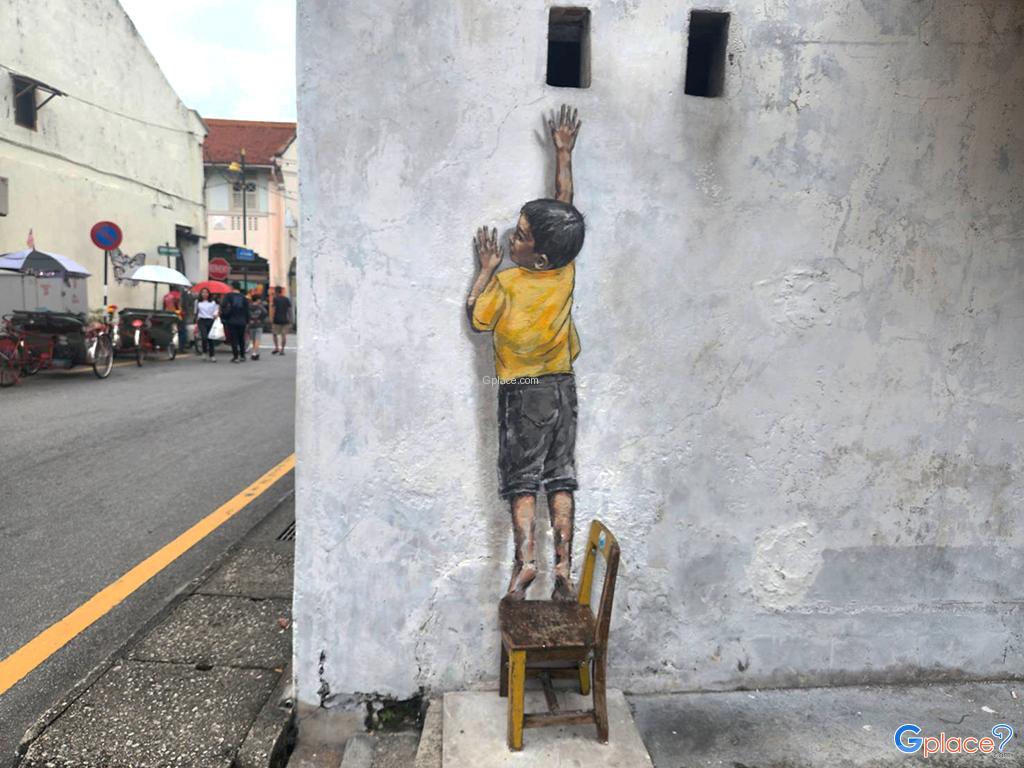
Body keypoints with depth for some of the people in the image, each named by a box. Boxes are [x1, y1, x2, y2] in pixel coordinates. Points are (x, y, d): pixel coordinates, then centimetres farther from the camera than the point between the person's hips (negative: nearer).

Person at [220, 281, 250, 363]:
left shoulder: (228, 296, -4)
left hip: (231, 322, -3)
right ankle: (242, 356, 18)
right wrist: (246, 321, 13)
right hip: (242, 322, 3)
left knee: (233, 340, 0)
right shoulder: (244, 297, 5)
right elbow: (247, 311, 6)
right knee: (241, 339, 14)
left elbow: (223, 307, -9)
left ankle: (235, 356, -3)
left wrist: (223, 318, 1)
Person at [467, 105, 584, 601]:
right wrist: (563, 151, 13)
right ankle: (563, 564, 6)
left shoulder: (507, 282, -15)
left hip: (522, 391, -4)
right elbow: (564, 204, 7)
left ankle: (525, 559, -3)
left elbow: (478, 319, 1)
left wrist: (486, 268, 5)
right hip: (563, 386, 4)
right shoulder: (566, 272, -3)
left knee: (521, 479, 5)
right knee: (560, 477, 7)